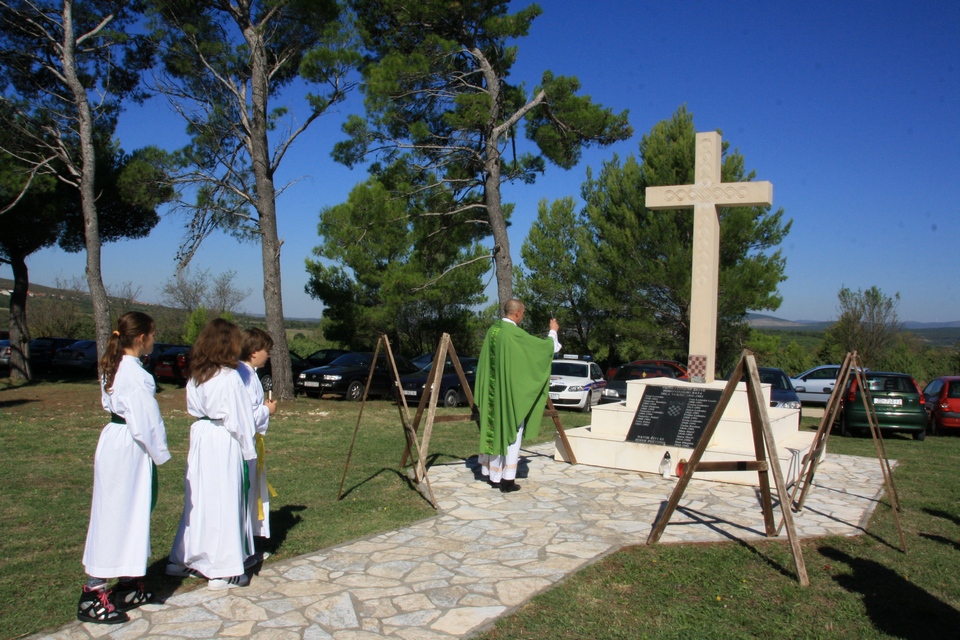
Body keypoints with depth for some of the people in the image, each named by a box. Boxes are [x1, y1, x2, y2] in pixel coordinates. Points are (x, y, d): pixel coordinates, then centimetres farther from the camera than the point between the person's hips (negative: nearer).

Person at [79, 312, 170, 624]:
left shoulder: (114, 367, 9)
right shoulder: (135, 374, -21)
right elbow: (144, 423, -22)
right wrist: (159, 454, -7)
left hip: (115, 442, 10)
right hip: (127, 449, -10)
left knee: (130, 514, 18)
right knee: (117, 516, 0)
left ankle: (129, 585, 30)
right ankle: (92, 593, 11)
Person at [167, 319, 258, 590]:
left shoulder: (195, 377, 6)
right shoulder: (230, 378, -15)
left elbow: (193, 409, 10)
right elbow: (240, 419, -12)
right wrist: (248, 451, -5)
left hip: (199, 438, 7)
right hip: (225, 443, -7)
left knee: (198, 499, 17)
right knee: (225, 503, 1)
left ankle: (185, 560, 29)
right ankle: (223, 571, 8)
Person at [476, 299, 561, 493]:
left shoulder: (493, 330, 6)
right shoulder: (515, 333, -18)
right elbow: (546, 346, -9)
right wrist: (553, 331, 9)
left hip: (493, 392, 8)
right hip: (511, 393, -8)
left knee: (496, 431, 14)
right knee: (511, 433, 0)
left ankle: (493, 475, 21)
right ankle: (507, 480, 3)